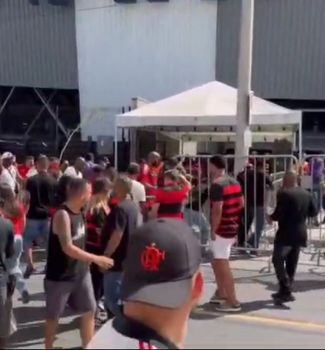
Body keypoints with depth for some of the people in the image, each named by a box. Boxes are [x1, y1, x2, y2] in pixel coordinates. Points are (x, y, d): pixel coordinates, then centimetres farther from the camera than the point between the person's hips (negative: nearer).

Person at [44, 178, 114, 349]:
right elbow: (68, 248, -28)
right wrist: (96, 259, -24)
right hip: (60, 276, -7)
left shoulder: (79, 212, 3)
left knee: (89, 310, 12)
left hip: (81, 272, 8)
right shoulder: (62, 215, -23)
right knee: (53, 315, 10)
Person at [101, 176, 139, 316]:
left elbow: (117, 235, -27)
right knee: (121, 294, 21)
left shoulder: (120, 208, -22)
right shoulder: (134, 206, 8)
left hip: (117, 259, -10)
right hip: (127, 257, 10)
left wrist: (105, 256, -21)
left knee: (112, 297, -2)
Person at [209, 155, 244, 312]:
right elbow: (241, 204, 16)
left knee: (222, 265, -3)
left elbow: (217, 209, -23)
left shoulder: (217, 185, -17)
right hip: (233, 227, 9)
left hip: (222, 229, -9)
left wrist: (213, 230, -17)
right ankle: (221, 293, 31)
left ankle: (233, 302, 0)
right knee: (218, 262, 21)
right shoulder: (235, 182, 11)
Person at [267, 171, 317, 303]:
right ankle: (285, 291, 18)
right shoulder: (307, 194, 8)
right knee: (291, 264, 13)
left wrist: (271, 218, 0)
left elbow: (278, 214, -19)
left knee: (278, 261, 0)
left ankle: (286, 291, -8)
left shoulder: (284, 193, -14)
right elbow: (314, 212, 13)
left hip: (286, 234, -7)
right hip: (300, 234, 8)